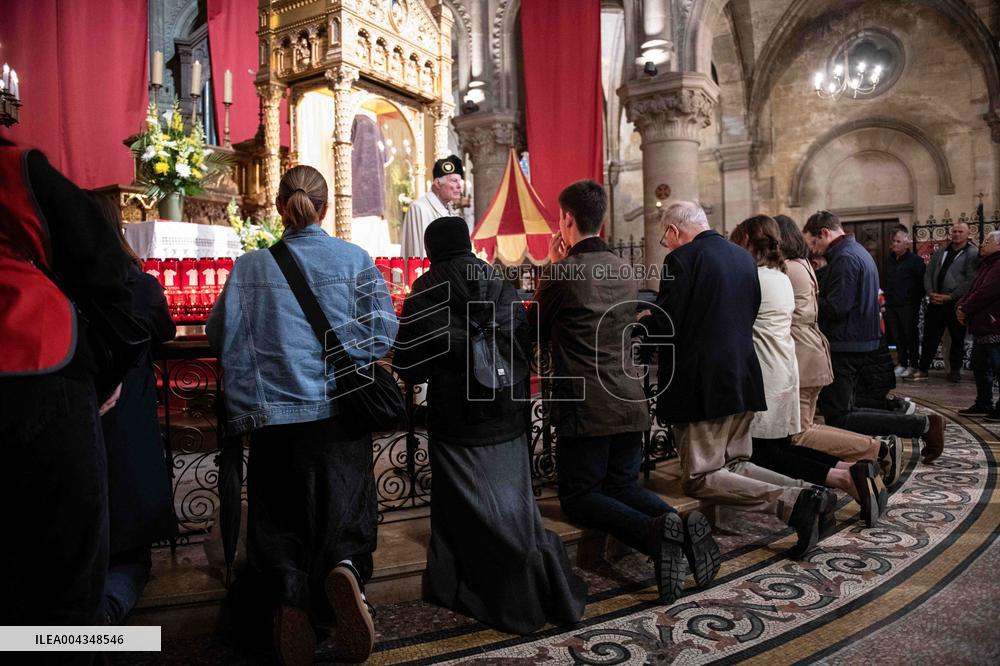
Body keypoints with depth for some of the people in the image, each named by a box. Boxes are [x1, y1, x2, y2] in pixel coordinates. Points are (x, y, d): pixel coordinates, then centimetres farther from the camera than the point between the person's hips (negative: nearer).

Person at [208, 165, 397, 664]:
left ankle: (288, 597, -14)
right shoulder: (355, 259, 1)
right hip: (339, 414, 0)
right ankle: (342, 567, -25)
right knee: (344, 510, 7)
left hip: (274, 417, 1)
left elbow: (220, 335, 5)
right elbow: (384, 329, -3)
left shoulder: (250, 266, 3)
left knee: (276, 516, 12)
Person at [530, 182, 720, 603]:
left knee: (578, 498, 7)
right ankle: (683, 527, -5)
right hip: (630, 402, 7)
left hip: (584, 408, -6)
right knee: (623, 486, 21)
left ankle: (655, 534, -15)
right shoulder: (624, 271, 11)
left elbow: (535, 332, 3)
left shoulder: (562, 273, -11)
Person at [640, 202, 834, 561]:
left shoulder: (681, 260, -12)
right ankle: (808, 494, 0)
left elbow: (662, 325, -16)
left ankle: (794, 502, -14)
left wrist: (639, 323, 6)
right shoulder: (744, 256, 13)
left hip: (701, 385, -8)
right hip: (743, 379, 8)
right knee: (735, 466, 20)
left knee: (700, 478, 0)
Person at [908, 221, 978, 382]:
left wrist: (950, 297, -16)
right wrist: (930, 293, -6)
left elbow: (970, 281, -12)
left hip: (956, 303, -4)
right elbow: (928, 274, 10)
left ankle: (955, 370, 22)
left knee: (957, 338, 9)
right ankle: (923, 370, 9)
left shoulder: (973, 254, -3)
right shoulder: (939, 253, 14)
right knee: (930, 337, 4)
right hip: (935, 302, 4)